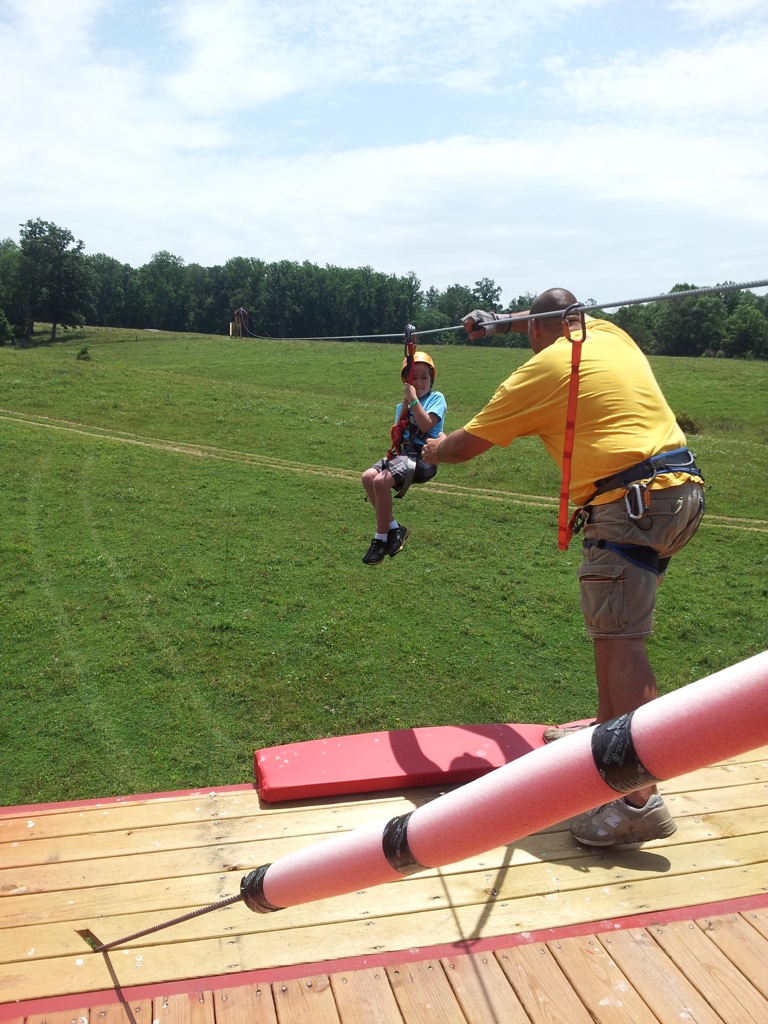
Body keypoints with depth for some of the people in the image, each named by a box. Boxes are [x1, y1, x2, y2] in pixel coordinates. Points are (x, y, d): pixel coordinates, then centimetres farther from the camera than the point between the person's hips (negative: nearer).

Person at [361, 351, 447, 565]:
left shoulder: (436, 398, 1)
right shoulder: (403, 404, 17)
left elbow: (426, 425, -15)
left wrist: (414, 400, -13)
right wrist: (404, 404, -3)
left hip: (423, 457, -7)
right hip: (403, 452, 7)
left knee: (381, 481, -27)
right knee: (368, 476, -16)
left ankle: (381, 539, -12)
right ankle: (394, 528, -3)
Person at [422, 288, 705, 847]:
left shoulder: (540, 370, -2)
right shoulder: (607, 331, 18)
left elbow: (463, 446, 6)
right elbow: (566, 322, 45)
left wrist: (434, 450, 28)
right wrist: (500, 320, 53)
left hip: (633, 500, -9)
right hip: (683, 487, 9)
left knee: (618, 638, -13)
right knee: (611, 622, 19)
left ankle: (641, 800, -17)